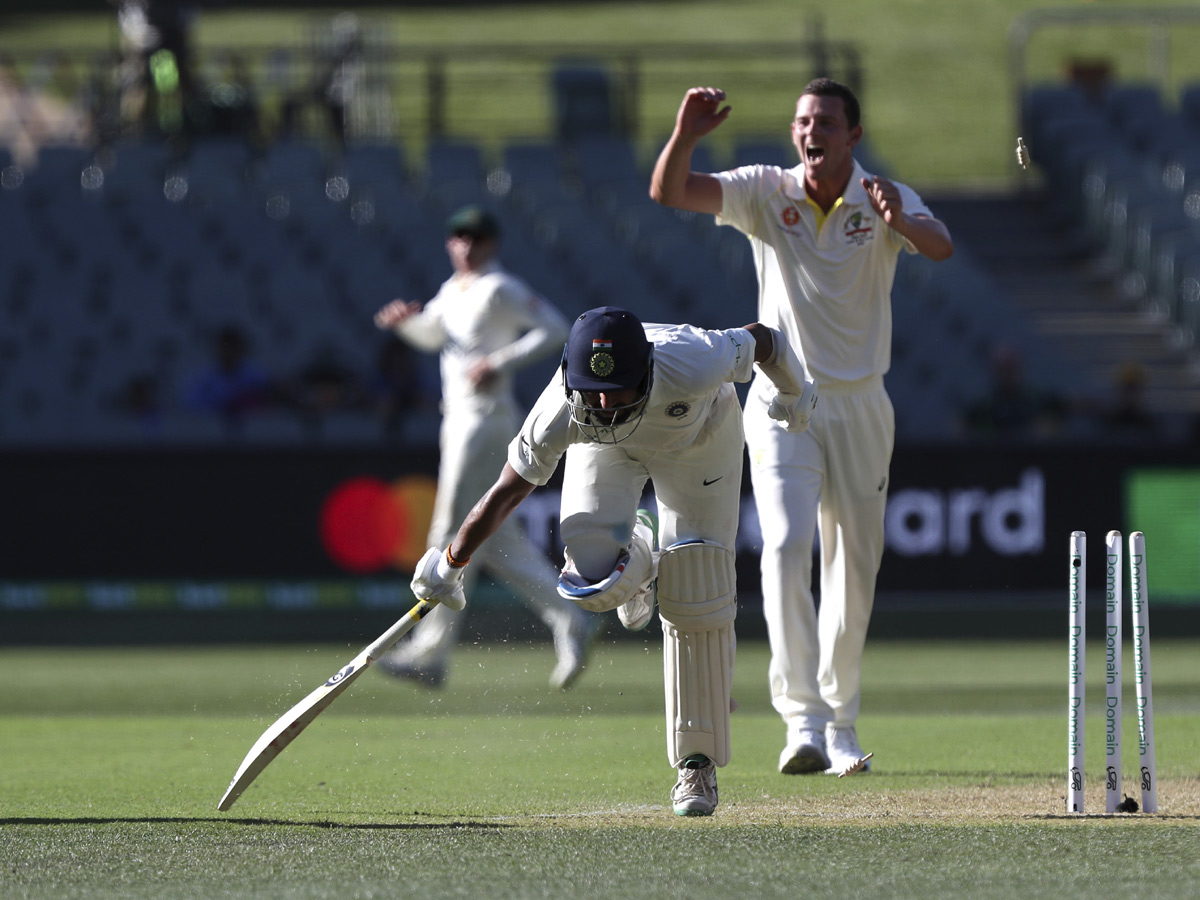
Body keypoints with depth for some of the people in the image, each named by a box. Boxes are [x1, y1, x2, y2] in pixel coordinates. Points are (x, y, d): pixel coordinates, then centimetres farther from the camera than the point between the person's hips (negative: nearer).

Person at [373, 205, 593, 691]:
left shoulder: (499, 289, -11)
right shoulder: (454, 290, 15)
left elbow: (554, 327, -17)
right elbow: (431, 335, 28)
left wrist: (502, 362, -24)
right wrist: (408, 320, 7)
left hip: (486, 418, -10)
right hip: (460, 419, 10)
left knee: (454, 535, -7)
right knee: (491, 538, 10)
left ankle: (430, 654, -4)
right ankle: (570, 621, 10)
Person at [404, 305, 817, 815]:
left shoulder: (693, 367, -44)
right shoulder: (559, 414, -38)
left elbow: (761, 340, -22)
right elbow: (505, 493, -22)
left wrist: (794, 394, 0)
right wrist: (449, 565, -8)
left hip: (700, 436, -1)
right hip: (608, 448, 1)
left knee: (696, 598, -10)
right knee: (594, 581, -19)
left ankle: (698, 762, 4)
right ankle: (636, 559, 22)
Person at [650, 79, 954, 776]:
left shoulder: (886, 200, -4)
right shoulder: (768, 192, -3)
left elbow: (941, 247, -25)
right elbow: (668, 191, -15)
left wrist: (901, 221, -47)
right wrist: (686, 135, -34)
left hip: (860, 406, 1)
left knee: (856, 567, 7)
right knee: (786, 548, -19)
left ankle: (842, 724, 21)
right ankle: (803, 721, -23)